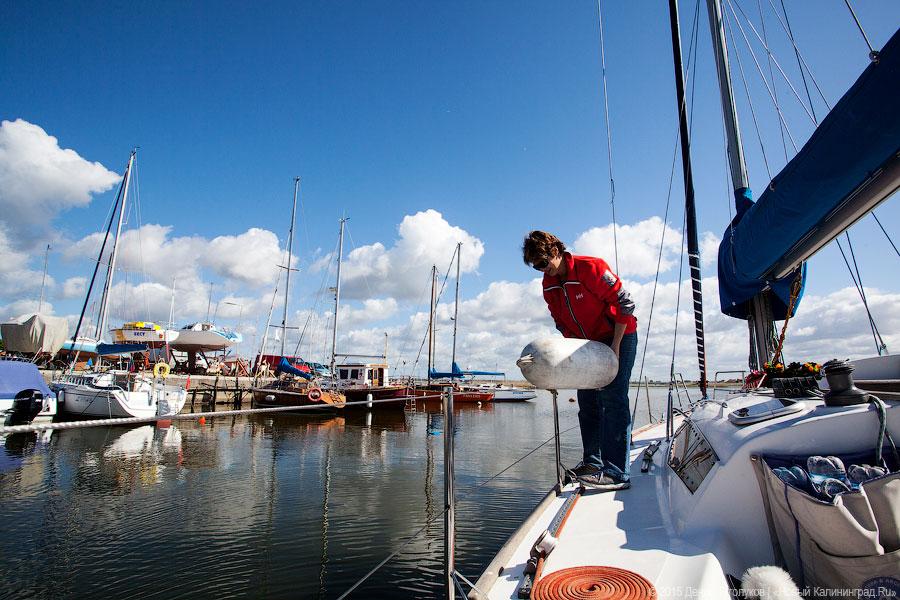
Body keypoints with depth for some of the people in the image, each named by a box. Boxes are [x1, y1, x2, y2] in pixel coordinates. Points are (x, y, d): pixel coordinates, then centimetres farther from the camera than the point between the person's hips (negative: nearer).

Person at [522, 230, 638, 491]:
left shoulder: (591, 267, -22)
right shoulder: (548, 284, -1)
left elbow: (624, 303, -19)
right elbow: (561, 321, 8)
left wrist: (615, 345, -19)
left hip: (619, 337, -7)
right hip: (588, 344, 7)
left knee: (612, 399, -14)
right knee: (587, 402, 6)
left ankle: (615, 472, -12)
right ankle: (593, 462, 17)